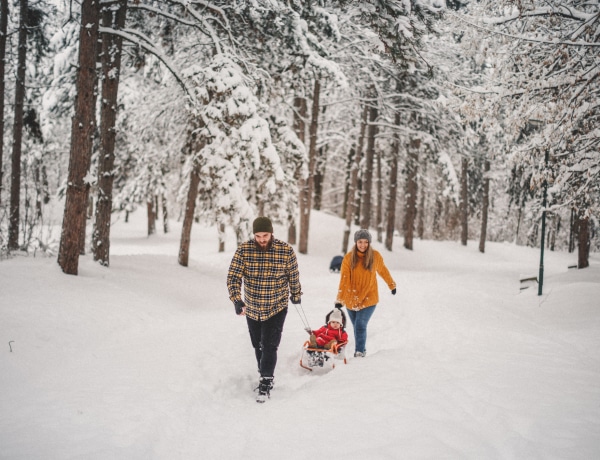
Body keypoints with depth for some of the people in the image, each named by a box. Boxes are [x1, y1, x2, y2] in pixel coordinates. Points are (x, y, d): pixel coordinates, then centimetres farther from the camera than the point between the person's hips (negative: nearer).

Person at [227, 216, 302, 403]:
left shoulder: (286, 251, -14)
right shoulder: (243, 250, -14)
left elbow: (293, 275, 2)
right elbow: (233, 277, -16)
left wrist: (296, 295, 15)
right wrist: (237, 300, -30)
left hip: (277, 308, -2)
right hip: (252, 309, 3)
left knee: (270, 346, -9)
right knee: (258, 345, 16)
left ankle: (265, 384, 0)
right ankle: (265, 375, 36)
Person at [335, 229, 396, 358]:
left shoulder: (375, 256, -4)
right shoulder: (349, 258, -7)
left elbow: (383, 271, 13)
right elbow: (344, 279, -10)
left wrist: (392, 285, 26)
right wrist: (339, 299, -14)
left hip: (369, 298, -2)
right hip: (351, 299, 2)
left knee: (360, 325, -14)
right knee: (357, 327, 12)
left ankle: (359, 353, -6)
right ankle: (362, 350, 29)